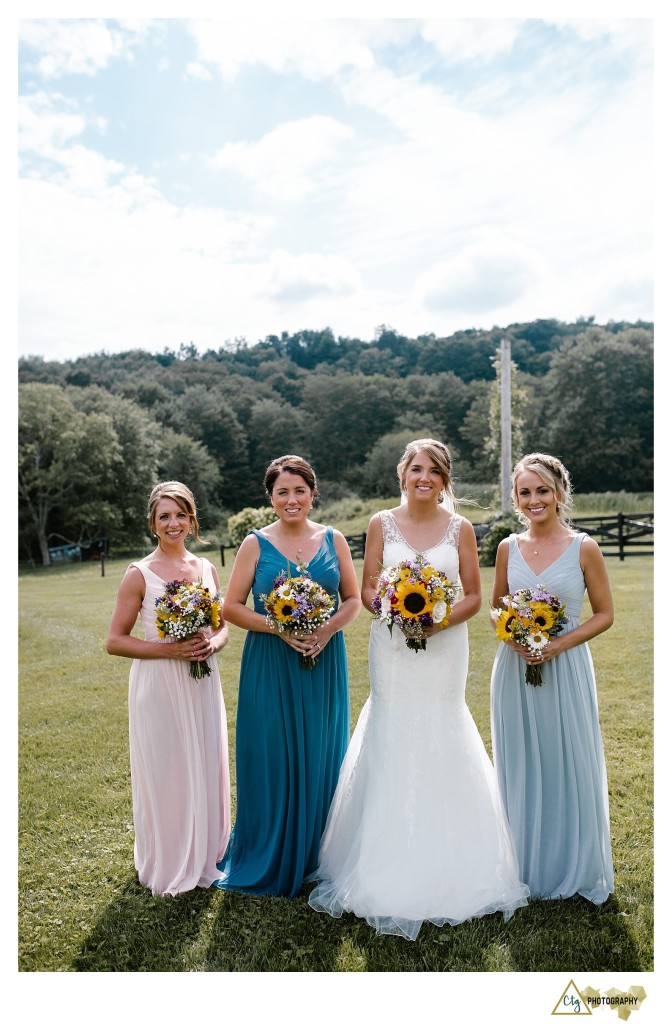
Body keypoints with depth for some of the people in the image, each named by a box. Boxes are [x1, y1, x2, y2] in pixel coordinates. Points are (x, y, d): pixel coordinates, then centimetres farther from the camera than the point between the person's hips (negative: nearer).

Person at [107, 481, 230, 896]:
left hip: (202, 683, 4)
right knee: (165, 773, 6)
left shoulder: (206, 568, 4)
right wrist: (168, 649, -18)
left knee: (206, 769, 14)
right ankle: (168, 868, 29)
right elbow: (115, 641, -8)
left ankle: (204, 859, 35)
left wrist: (212, 643, -9)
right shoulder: (140, 574, -8)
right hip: (159, 686, -4)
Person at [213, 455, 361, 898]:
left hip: (324, 666, 2)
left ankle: (315, 861, 29)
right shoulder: (256, 544, -1)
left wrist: (328, 629, -12)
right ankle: (268, 866, 24)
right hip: (270, 667, -2)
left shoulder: (334, 540, 4)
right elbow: (231, 607, -2)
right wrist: (278, 627, -15)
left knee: (320, 761, 10)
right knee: (271, 763, 5)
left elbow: (353, 600, 7)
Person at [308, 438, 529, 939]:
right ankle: (391, 867, 18)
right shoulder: (382, 524, 2)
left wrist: (441, 620, -15)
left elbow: (473, 596, 2)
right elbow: (367, 588, 4)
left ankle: (442, 870, 22)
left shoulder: (460, 528, 2)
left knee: (440, 742, 6)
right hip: (392, 647, 0)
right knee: (392, 741, 4)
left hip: (444, 648, 0)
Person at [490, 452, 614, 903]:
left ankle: (571, 868, 30)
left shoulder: (584, 548, -7)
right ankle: (525, 867, 31)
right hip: (515, 669, 3)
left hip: (566, 669, -2)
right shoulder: (509, 548, 2)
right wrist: (513, 638, -8)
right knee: (520, 768, 12)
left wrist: (559, 643, -15)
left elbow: (604, 614, -2)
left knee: (568, 765, 8)